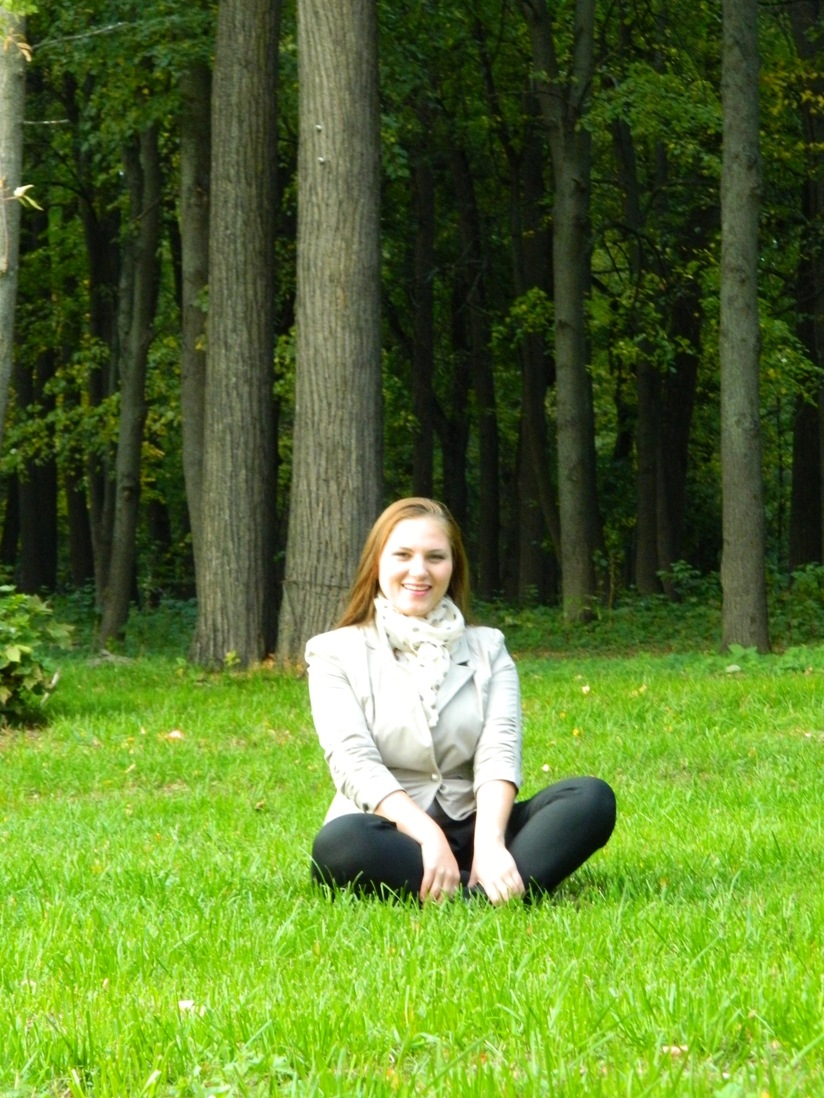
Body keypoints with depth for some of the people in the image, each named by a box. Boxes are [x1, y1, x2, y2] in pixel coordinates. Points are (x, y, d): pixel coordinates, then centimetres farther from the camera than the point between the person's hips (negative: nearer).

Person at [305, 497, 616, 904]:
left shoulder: (487, 649, 15)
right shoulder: (337, 654, 7)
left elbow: (499, 752, -2)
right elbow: (355, 763, -9)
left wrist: (490, 842, -23)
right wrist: (429, 836, -26)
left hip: (471, 828, 3)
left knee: (592, 798, -22)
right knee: (339, 843, -38)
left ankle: (480, 898, -41)